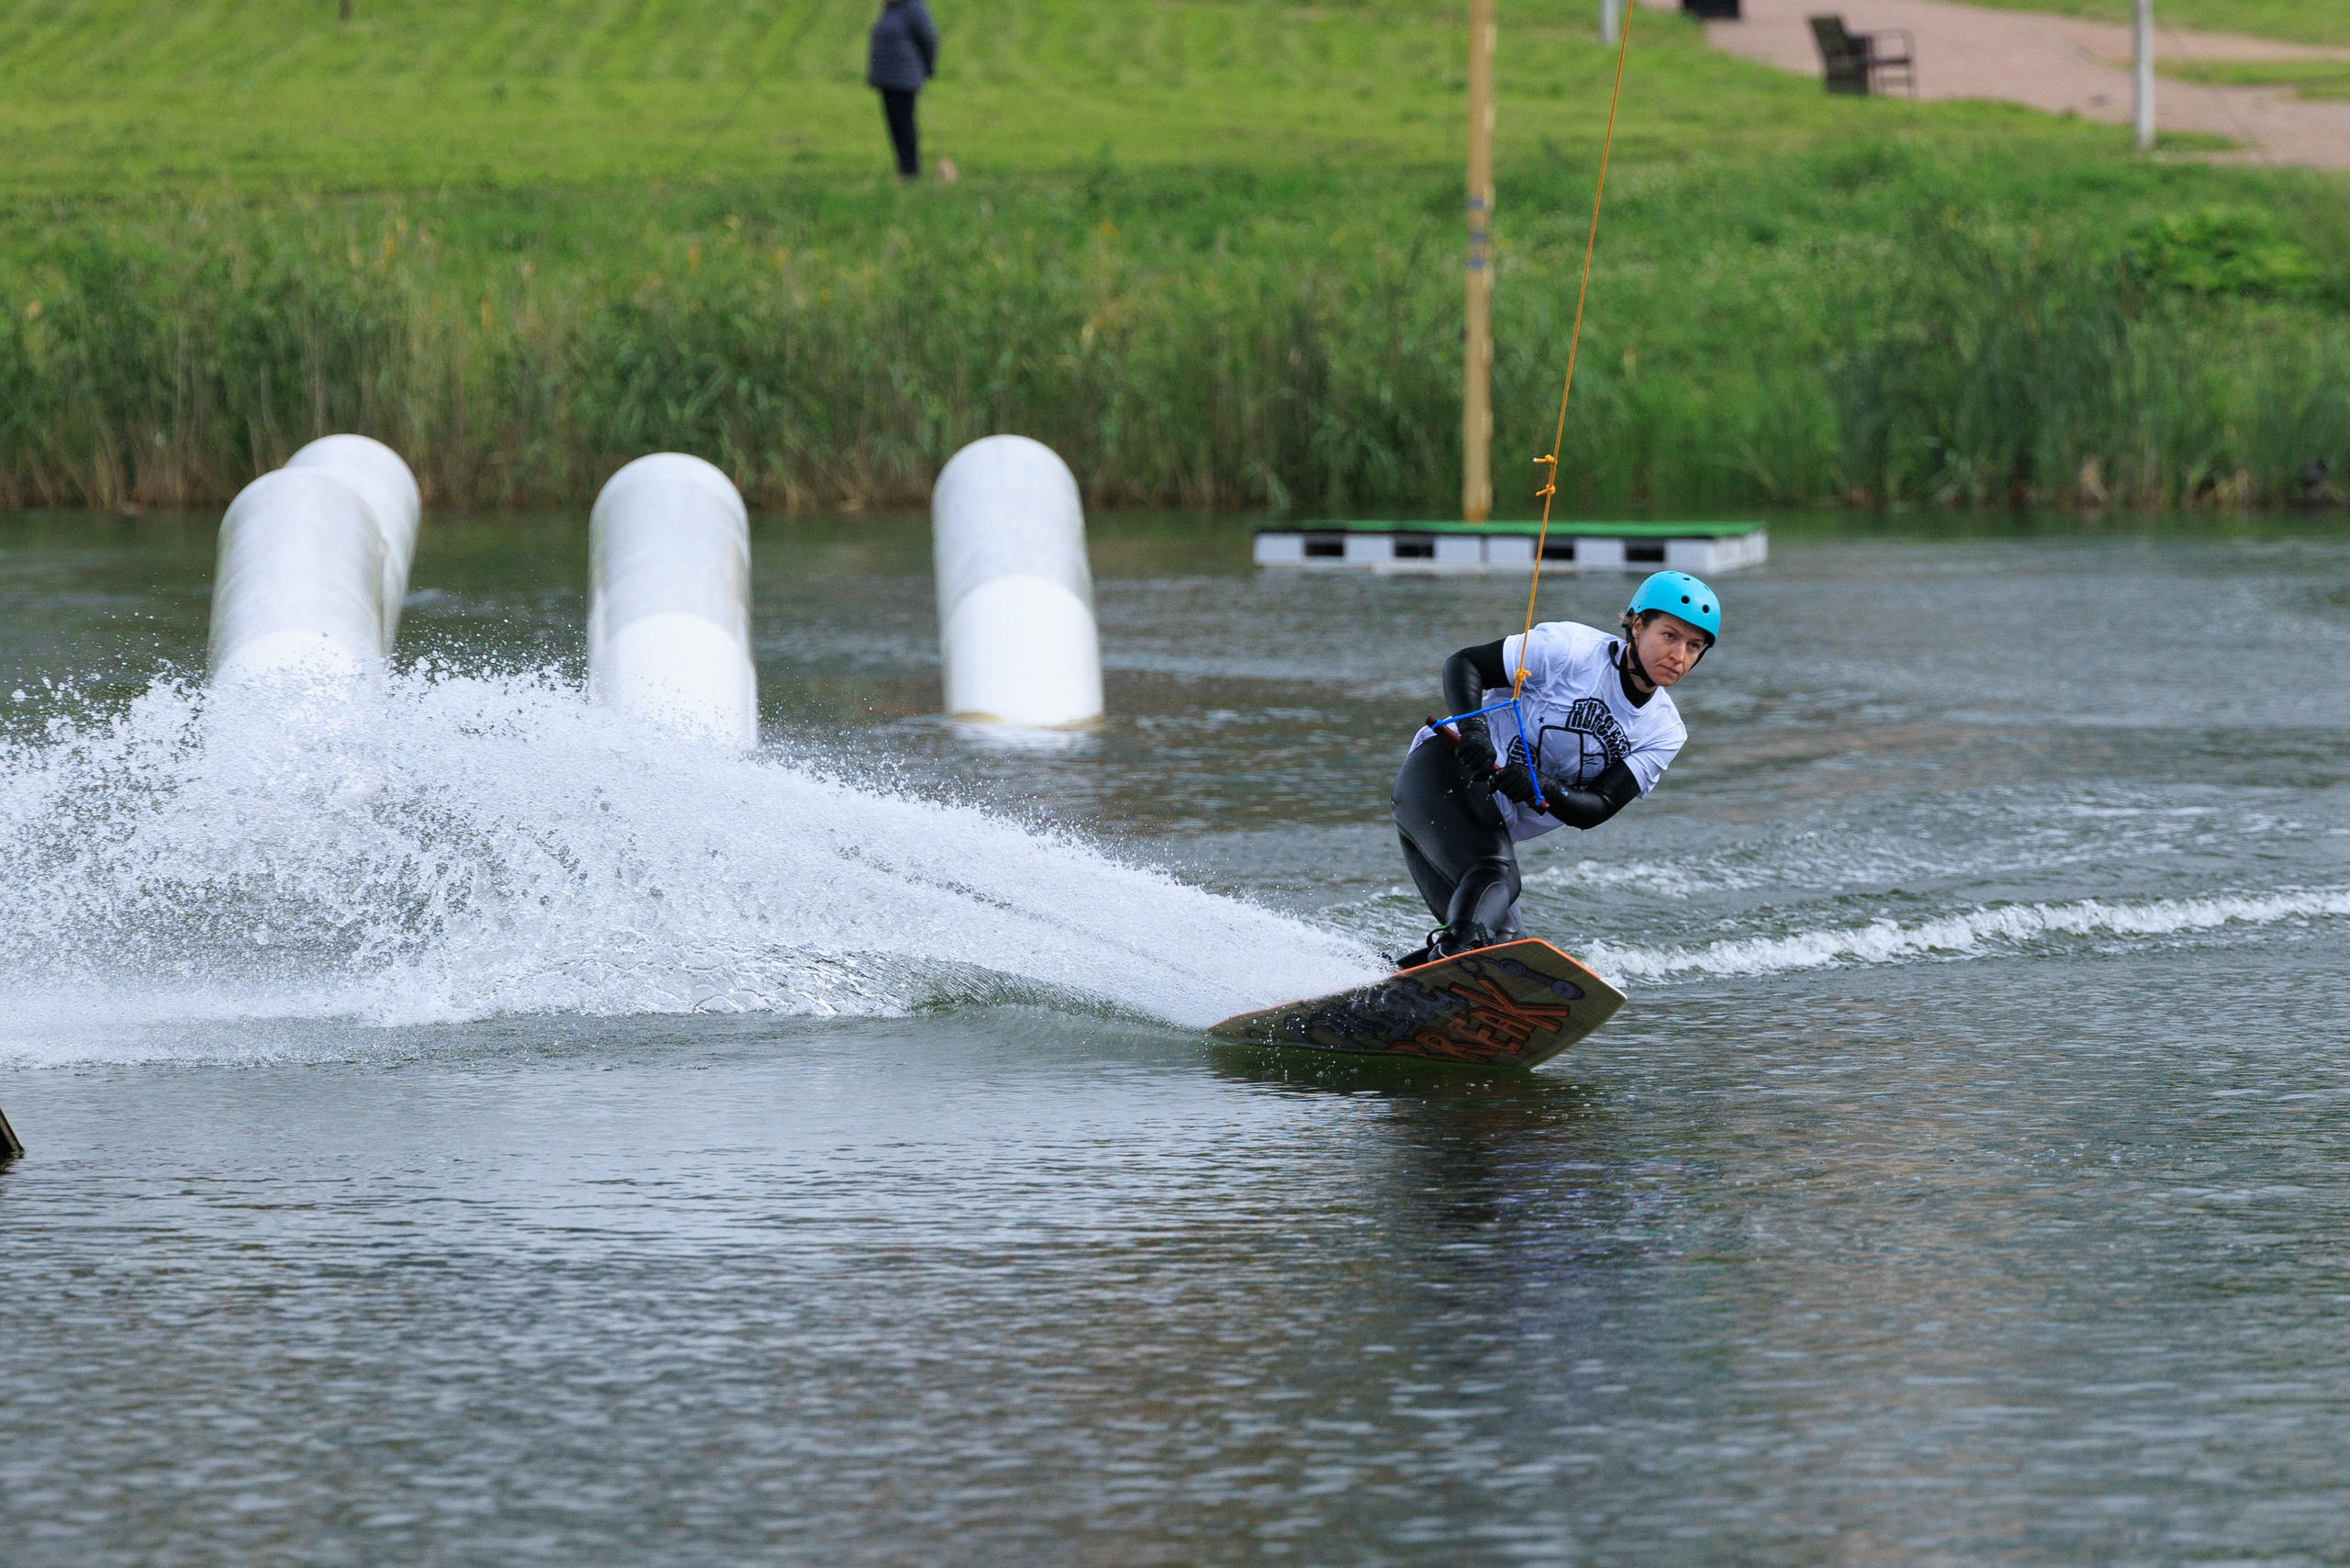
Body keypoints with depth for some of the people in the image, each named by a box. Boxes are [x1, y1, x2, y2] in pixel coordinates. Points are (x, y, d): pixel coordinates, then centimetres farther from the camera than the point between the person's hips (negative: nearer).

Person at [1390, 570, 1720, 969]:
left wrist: (1543, 790, -28)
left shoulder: (1664, 735, 3)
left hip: (1492, 824, 8)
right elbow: (1463, 664, -10)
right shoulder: (1572, 649, -13)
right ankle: (1458, 949, -57)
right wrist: (1473, 730, -30)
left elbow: (1598, 809, -7)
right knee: (1495, 877, -33)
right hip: (1442, 773, -8)